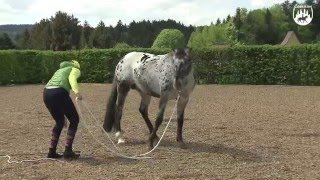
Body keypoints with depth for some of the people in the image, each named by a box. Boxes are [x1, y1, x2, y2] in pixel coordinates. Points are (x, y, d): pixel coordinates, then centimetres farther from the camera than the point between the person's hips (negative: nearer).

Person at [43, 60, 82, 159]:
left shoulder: (59, 70, 37)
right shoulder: (75, 69, 18)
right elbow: (72, 78, -8)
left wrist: (62, 115, 42)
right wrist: (77, 91, -28)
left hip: (46, 93, 7)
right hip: (59, 93, -7)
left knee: (59, 122, 24)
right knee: (74, 120, 10)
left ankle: (52, 152, 22)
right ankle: (68, 151, 7)